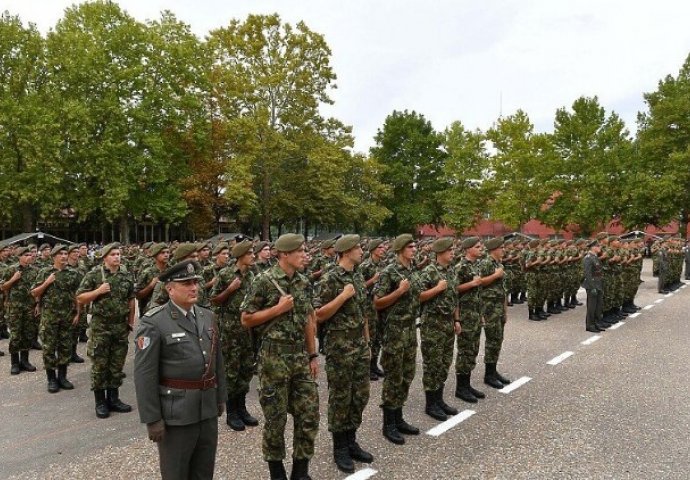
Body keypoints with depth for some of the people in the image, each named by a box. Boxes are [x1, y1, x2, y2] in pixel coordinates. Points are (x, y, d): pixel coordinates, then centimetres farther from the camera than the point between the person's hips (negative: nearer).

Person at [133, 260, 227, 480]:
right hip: (176, 412, -6)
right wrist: (152, 419, -16)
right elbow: (145, 375, -16)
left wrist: (220, 397, 13)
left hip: (208, 409, 6)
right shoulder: (153, 322, -14)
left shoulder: (207, 316, 6)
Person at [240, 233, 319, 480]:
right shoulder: (264, 281, -11)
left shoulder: (304, 282, 7)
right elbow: (246, 320, -9)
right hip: (274, 356, -5)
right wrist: (278, 308, -16)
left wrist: (313, 355, 10)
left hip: (300, 355, 6)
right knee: (276, 416, 5)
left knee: (309, 413, 6)